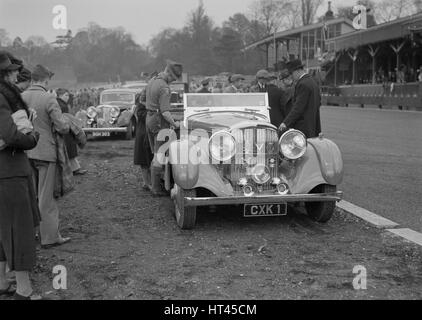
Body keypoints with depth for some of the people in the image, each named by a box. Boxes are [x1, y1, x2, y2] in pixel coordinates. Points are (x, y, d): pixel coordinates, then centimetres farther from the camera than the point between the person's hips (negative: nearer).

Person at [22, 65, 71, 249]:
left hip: (26, 152, 5)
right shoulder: (49, 99, -16)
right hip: (46, 152, -5)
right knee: (46, 197, 3)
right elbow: (62, 127, -18)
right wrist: (67, 127, 4)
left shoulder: (21, 97, 0)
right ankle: (49, 237, 10)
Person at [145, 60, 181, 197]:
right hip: (160, 122, -9)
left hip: (149, 119, 9)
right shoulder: (164, 88, -19)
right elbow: (165, 112, -24)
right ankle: (156, 189, -2)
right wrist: (174, 123, -9)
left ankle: (154, 184, 19)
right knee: (159, 156, -4)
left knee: (156, 154, 15)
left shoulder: (151, 81, 11)